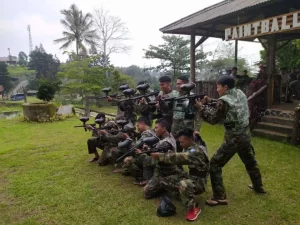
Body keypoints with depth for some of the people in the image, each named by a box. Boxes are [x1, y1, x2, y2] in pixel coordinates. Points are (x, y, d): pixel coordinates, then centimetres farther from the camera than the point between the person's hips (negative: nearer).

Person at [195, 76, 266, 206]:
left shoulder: (224, 101, -18)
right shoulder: (240, 94, 4)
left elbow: (213, 120, -9)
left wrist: (201, 107, -2)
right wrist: (211, 102, 7)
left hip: (233, 138, -8)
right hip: (246, 134, 9)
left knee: (214, 165, -1)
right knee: (250, 162, 29)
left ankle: (220, 197, 1)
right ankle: (258, 187, 49)